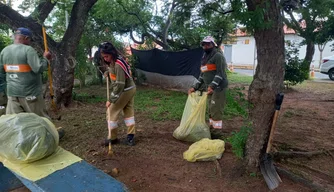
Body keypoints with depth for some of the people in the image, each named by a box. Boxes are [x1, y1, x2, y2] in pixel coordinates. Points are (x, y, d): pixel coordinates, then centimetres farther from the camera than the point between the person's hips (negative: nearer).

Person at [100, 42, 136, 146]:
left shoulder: (118, 65, -27)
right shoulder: (113, 61, 3)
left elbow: (120, 85, -28)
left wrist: (111, 100, -26)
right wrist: (109, 72, 5)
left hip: (125, 91, -10)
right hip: (130, 89, 10)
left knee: (111, 112, 2)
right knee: (129, 112, 12)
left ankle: (113, 138, 13)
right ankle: (130, 136, 19)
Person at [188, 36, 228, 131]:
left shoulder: (218, 56, -9)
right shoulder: (204, 58, 17)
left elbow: (220, 73, -18)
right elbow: (202, 75, 19)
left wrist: (212, 86, -29)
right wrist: (194, 87, 12)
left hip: (218, 87, -9)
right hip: (210, 87, 9)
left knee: (216, 109, -9)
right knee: (211, 109, 14)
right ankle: (212, 126, 24)